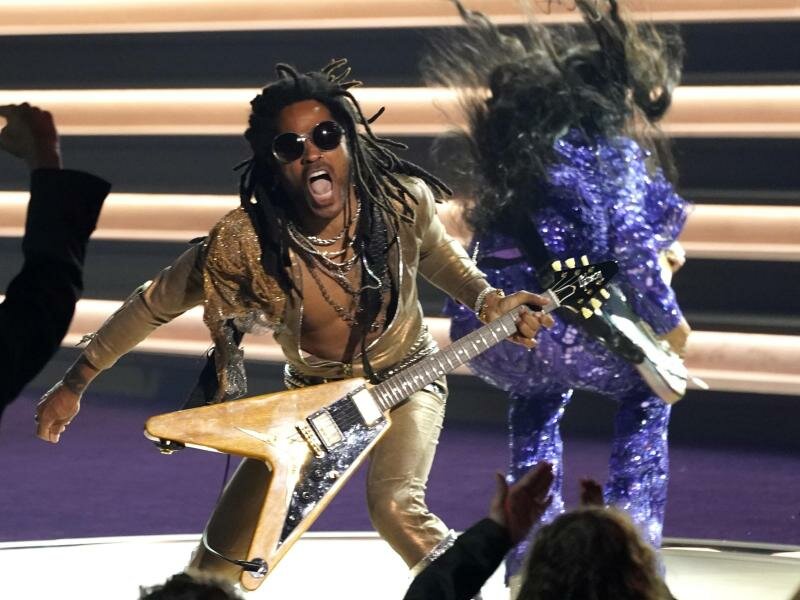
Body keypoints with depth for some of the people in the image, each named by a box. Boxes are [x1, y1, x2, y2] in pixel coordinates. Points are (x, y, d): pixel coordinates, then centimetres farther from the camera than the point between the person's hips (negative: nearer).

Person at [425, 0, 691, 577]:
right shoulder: (616, 140, -2)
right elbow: (633, 245, -14)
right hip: (552, 322, -7)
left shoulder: (526, 115, 21)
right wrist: (669, 322, 2)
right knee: (647, 391, 23)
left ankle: (530, 555, 29)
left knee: (540, 390, 40)